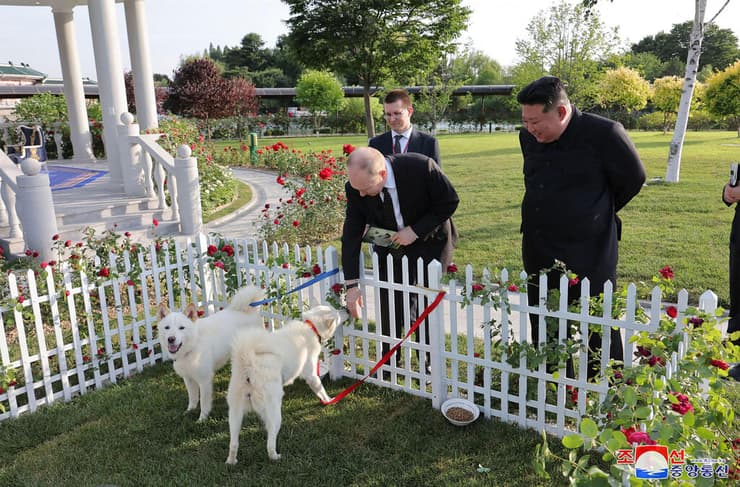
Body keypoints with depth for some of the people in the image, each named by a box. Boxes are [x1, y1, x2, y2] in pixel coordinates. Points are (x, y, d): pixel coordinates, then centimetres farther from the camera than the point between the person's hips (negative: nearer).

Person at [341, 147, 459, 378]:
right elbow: (351, 235, -14)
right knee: (388, 307, 2)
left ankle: (429, 365, 21)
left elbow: (450, 201, -16)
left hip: (427, 244, -2)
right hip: (389, 247, 3)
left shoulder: (421, 167, -31)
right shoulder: (356, 188, -21)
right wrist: (352, 284, -18)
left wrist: (416, 230, -24)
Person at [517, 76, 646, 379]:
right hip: (538, 256, 6)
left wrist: (598, 214, 11)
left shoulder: (604, 134, -14)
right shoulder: (528, 137, 3)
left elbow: (632, 179, -1)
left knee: (599, 334, 4)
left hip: (589, 258, -6)